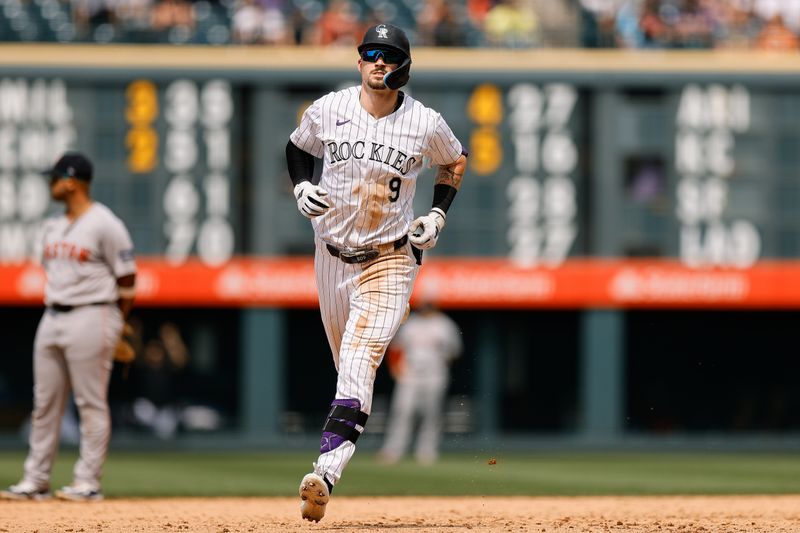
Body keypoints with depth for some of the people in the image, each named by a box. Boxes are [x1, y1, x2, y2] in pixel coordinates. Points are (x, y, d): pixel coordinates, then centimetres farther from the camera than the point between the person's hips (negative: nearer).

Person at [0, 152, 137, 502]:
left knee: (91, 404, -4)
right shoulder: (52, 227, 15)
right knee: (44, 403, 7)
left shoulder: (105, 225, -8)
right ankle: (36, 481, 10)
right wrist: (54, 311, 15)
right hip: (52, 317, 8)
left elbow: (126, 280, -7)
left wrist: (113, 328, -4)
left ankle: (88, 482, -2)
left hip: (90, 318, -8)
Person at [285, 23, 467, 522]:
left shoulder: (425, 124, -8)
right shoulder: (328, 110, -5)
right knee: (347, 362, 13)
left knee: (360, 356, -19)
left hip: (390, 259, -3)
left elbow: (455, 161, 12)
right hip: (333, 252, 3)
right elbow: (298, 148, 14)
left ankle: (327, 471, -31)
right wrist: (302, 187, -6)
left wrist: (438, 215, 1)